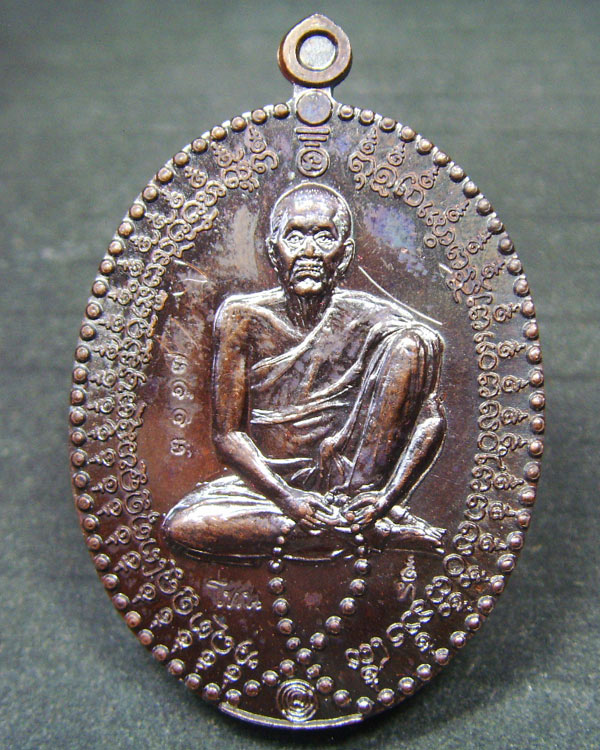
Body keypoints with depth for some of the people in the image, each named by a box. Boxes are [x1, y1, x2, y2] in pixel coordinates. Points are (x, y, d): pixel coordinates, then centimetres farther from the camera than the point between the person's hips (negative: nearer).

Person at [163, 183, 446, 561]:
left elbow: (432, 419, -10)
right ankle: (377, 530, -22)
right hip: (270, 482, 2)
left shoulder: (371, 320, -6)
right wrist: (287, 497, -19)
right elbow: (228, 435, -4)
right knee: (182, 526, -29)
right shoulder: (243, 317, -4)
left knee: (412, 341, -16)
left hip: (349, 474, -1)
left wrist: (385, 497, -24)